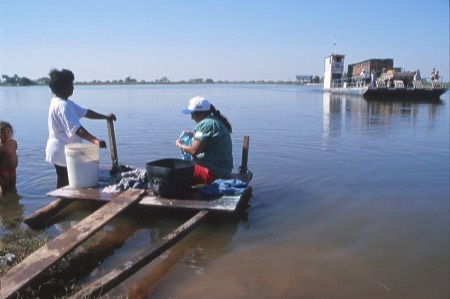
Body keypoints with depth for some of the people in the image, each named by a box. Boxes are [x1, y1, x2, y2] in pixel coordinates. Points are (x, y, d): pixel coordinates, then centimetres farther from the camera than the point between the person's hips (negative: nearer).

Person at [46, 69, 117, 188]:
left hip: (61, 151, 10)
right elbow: (76, 129, -33)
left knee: (64, 185, 18)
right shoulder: (63, 106, -22)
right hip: (62, 152, -10)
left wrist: (105, 117, 7)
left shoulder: (61, 102, 10)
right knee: (65, 186, 0)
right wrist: (95, 140, -43)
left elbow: (84, 112, 13)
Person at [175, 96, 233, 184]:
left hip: (214, 172, -10)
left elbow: (194, 150, -19)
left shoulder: (205, 124, -16)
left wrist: (180, 145, -2)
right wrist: (194, 135, 21)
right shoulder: (217, 121, 12)